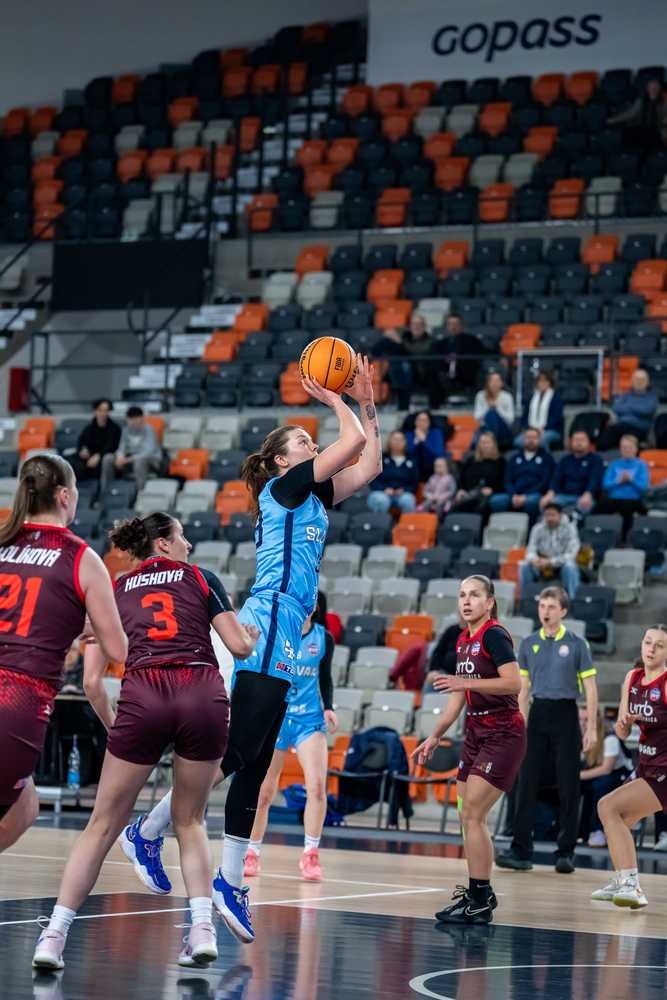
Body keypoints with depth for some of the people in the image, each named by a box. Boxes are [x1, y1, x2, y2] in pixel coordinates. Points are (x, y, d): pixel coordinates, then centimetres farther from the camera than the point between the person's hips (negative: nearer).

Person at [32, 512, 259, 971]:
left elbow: (92, 681, 15)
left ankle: (54, 937, 2)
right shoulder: (201, 578, 18)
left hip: (142, 699, 0)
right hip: (205, 699, 0)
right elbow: (240, 646, 12)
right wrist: (254, 636, 34)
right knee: (190, 821, 19)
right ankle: (203, 929, 2)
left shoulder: (114, 591, 21)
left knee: (103, 826, 10)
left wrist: (113, 727, 30)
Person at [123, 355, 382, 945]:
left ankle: (230, 882, 4)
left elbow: (369, 464, 23)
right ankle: (151, 830, -3)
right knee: (235, 752, -12)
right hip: (267, 628, -9)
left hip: (280, 639, 9)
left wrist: (366, 403, 18)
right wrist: (334, 402, 6)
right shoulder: (283, 487, -3)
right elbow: (354, 443, -9)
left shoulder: (313, 496, 20)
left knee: (254, 762, 5)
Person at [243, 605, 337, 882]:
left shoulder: (323, 638, 2)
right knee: (263, 792, 3)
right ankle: (252, 853, 23)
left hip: (309, 720, 1)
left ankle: (310, 855, -5)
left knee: (317, 784, -16)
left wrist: (328, 708, 1)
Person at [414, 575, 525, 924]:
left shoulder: (494, 635, -13)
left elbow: (514, 683, -24)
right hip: (476, 734, 9)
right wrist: (435, 736, 20)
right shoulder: (463, 641, 13)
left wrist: (466, 682, -26)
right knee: (468, 817, 8)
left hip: (503, 735, -9)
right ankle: (478, 894, 17)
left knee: (472, 815, -13)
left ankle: (480, 901, -10)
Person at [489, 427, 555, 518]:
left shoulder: (546, 457, 13)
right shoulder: (514, 458, 23)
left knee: (531, 501, -41)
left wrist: (525, 497, -12)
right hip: (515, 496, 3)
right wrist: (514, 496, -9)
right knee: (496, 500, -29)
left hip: (536, 494, -3)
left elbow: (546, 481, 1)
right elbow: (508, 481, 14)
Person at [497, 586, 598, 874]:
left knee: (568, 786, 0)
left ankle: (566, 853, 6)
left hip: (565, 715, -3)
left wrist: (591, 728, -6)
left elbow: (590, 688, 0)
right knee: (526, 784, -2)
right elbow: (523, 688, 13)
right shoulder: (528, 644, 9)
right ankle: (521, 852, 0)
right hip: (537, 714, 3)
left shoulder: (576, 644, 0)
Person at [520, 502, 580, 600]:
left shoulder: (569, 528, -12)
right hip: (543, 567, 2)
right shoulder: (538, 528, -3)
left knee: (570, 566, -36)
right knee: (524, 565, -24)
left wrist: (551, 561, -29)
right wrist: (534, 559, -30)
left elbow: (571, 554, -18)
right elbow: (531, 550, -5)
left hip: (562, 565, -2)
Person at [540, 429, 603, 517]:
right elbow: (556, 479, 6)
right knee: (546, 504, -29)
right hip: (564, 496, 3)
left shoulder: (595, 460, 8)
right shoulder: (565, 460, 19)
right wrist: (550, 494, -16)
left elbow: (595, 480, -8)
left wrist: (587, 495, -29)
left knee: (583, 506, -40)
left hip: (584, 497, -3)